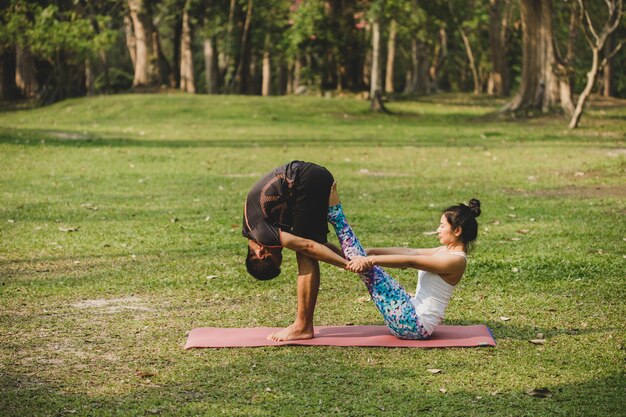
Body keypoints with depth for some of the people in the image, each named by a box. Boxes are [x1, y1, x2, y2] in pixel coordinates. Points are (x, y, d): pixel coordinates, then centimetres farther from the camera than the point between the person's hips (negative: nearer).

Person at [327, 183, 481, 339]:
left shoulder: (456, 260, -16)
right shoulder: (446, 251, 13)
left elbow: (410, 261, -23)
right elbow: (410, 252, 12)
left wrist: (371, 260, -27)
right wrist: (370, 252, 6)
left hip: (415, 325, -9)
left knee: (369, 269, -12)